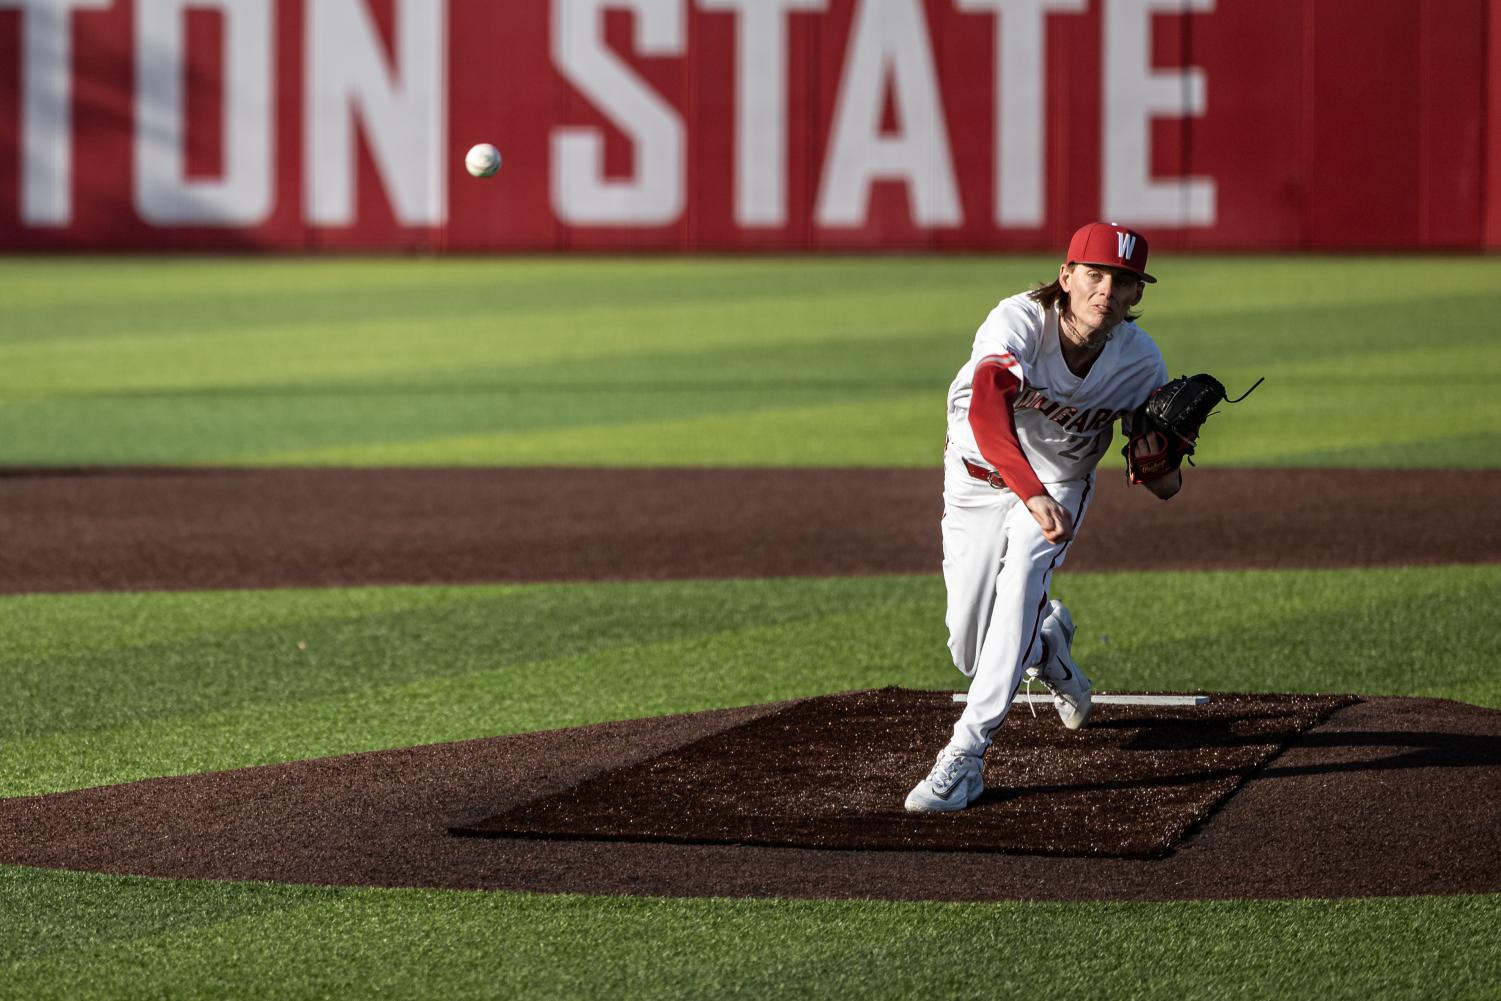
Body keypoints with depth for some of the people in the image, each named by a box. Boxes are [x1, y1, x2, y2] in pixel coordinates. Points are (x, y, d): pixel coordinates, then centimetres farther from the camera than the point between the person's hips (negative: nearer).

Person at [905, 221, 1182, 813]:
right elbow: (987, 411, -49)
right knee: (970, 651, 2)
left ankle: (966, 755, -28)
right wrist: (1033, 495, -64)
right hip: (979, 481, 0)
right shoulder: (1019, 321, -31)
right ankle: (1048, 643, 40)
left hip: (1061, 482, 1)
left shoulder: (1140, 361, -19)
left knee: (1022, 578, -29)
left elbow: (1163, 487, -11)